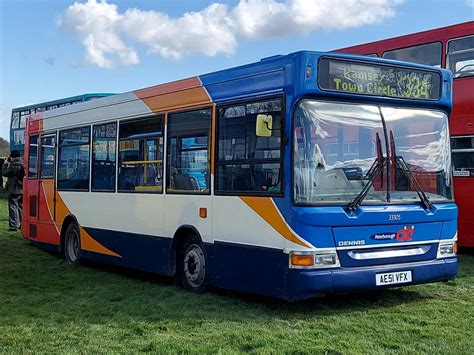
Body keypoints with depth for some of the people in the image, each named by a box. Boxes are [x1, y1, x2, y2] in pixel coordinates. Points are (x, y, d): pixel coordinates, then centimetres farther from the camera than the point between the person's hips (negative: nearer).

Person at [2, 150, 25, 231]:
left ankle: (14, 226, -7)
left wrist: (5, 164, 2)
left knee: (13, 207, -4)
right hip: (22, 190, 7)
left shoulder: (13, 166, -16)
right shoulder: (23, 165, 6)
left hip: (13, 190, -7)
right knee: (21, 207, 16)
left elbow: (4, 173, -10)